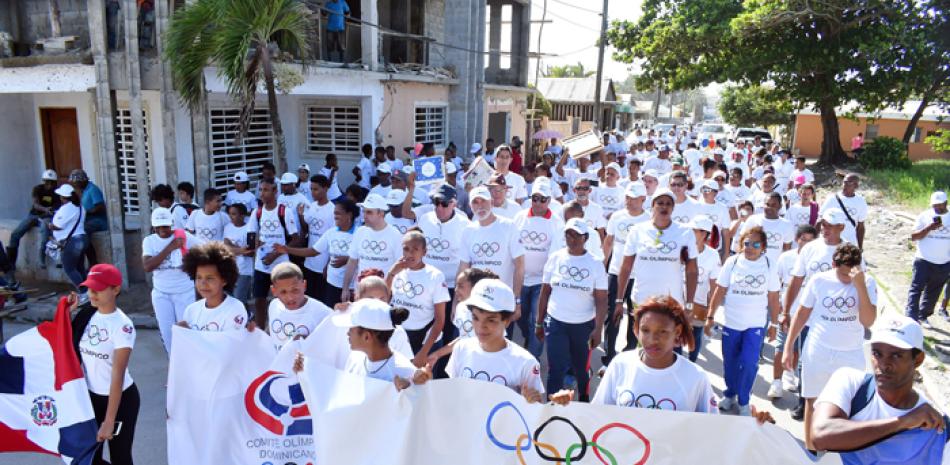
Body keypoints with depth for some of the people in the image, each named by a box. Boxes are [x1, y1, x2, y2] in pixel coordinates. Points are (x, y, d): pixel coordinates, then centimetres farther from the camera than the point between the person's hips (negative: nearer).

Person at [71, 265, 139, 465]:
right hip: (91, 396, 6)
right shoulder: (87, 315, -2)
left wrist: (109, 421, -22)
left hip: (120, 399, -6)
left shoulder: (122, 325, -21)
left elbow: (118, 375, -22)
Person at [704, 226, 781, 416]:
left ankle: (743, 401, 12)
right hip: (731, 322, 1)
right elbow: (719, 291, -3)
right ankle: (729, 394, 34)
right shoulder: (732, 262, -5)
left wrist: (773, 324, 5)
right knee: (730, 363, 12)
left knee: (749, 363, -7)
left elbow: (773, 298, 2)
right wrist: (710, 317, -4)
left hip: (755, 325, -1)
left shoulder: (769, 266, -4)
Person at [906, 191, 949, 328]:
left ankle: (923, 316, 26)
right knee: (916, 289, -8)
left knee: (933, 292, 12)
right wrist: (929, 228, -21)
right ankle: (911, 318, -11)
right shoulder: (924, 216, -3)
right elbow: (913, 236, -6)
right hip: (924, 261, -3)